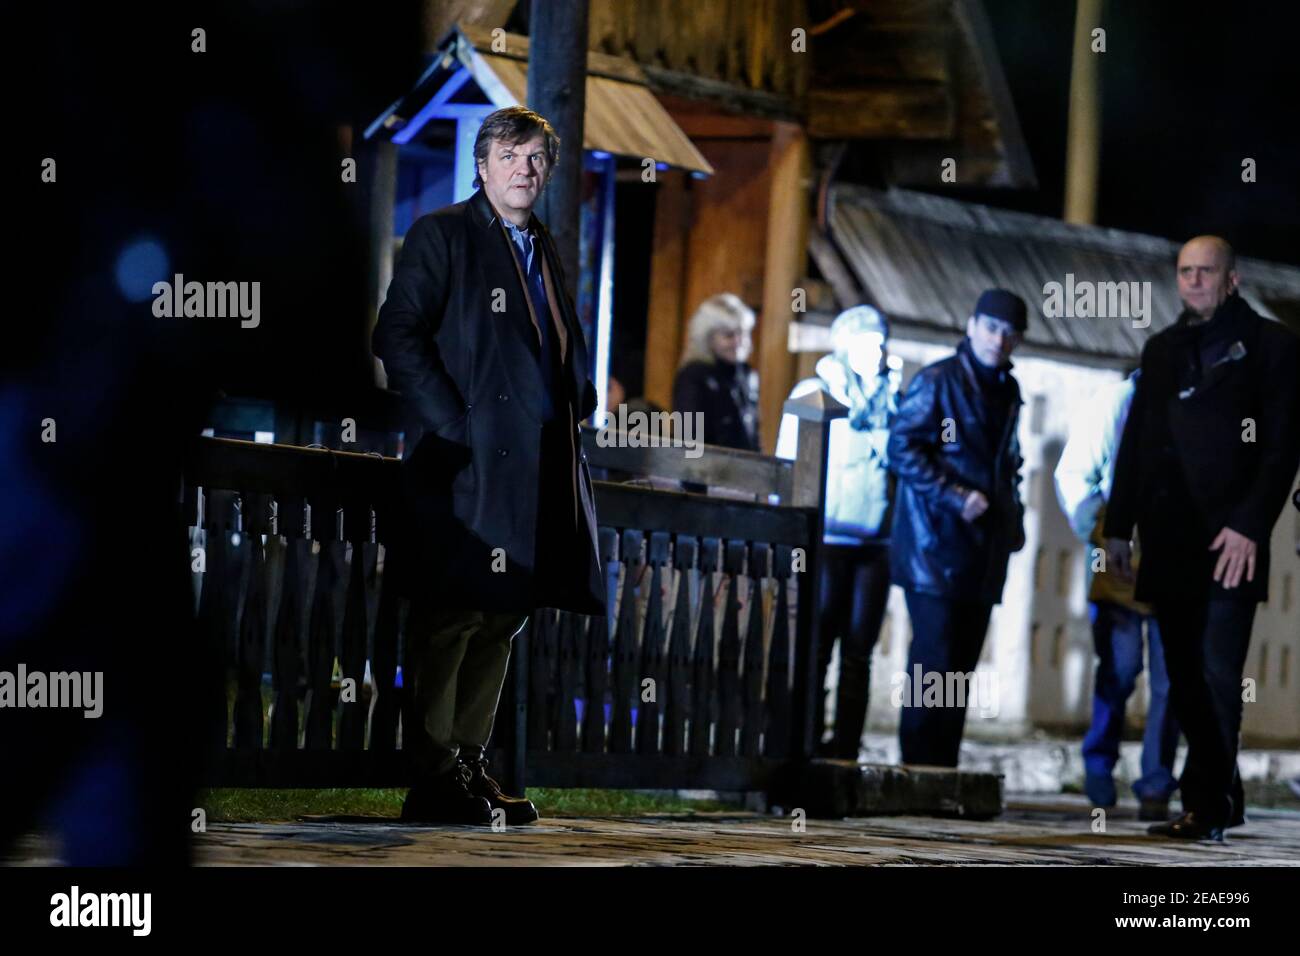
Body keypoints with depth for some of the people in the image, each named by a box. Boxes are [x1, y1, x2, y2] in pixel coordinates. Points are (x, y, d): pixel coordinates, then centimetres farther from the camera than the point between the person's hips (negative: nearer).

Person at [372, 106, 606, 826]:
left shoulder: (545, 250, 20)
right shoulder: (441, 235, -2)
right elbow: (397, 337, -10)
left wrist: (580, 404, 10)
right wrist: (453, 428, -16)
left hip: (538, 469, 8)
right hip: (468, 464, -8)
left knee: (502, 618, 9)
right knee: (448, 623, -7)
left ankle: (468, 765, 16)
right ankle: (433, 783, -5)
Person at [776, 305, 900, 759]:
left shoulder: (893, 400, 10)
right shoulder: (814, 394, 1)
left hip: (875, 544, 3)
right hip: (825, 540, -3)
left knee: (858, 649, 3)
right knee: (815, 647, -3)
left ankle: (845, 748, 5)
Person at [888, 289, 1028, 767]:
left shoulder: (1007, 391, 17)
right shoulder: (938, 381, -5)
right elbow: (902, 447, -12)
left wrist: (1011, 513, 12)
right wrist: (955, 498, -18)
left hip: (981, 554, 7)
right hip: (936, 544, -7)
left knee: (960, 664, 6)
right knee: (933, 661, -10)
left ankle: (943, 771, 9)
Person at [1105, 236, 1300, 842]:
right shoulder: (1162, 349, 18)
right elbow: (1135, 441, 19)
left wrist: (1250, 526, -15)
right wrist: (1119, 525, 13)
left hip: (1229, 541, -6)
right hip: (1170, 542, 6)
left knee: (1217, 675, -10)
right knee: (1186, 681, 6)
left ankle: (1206, 805, -6)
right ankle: (1221, 800, 14)